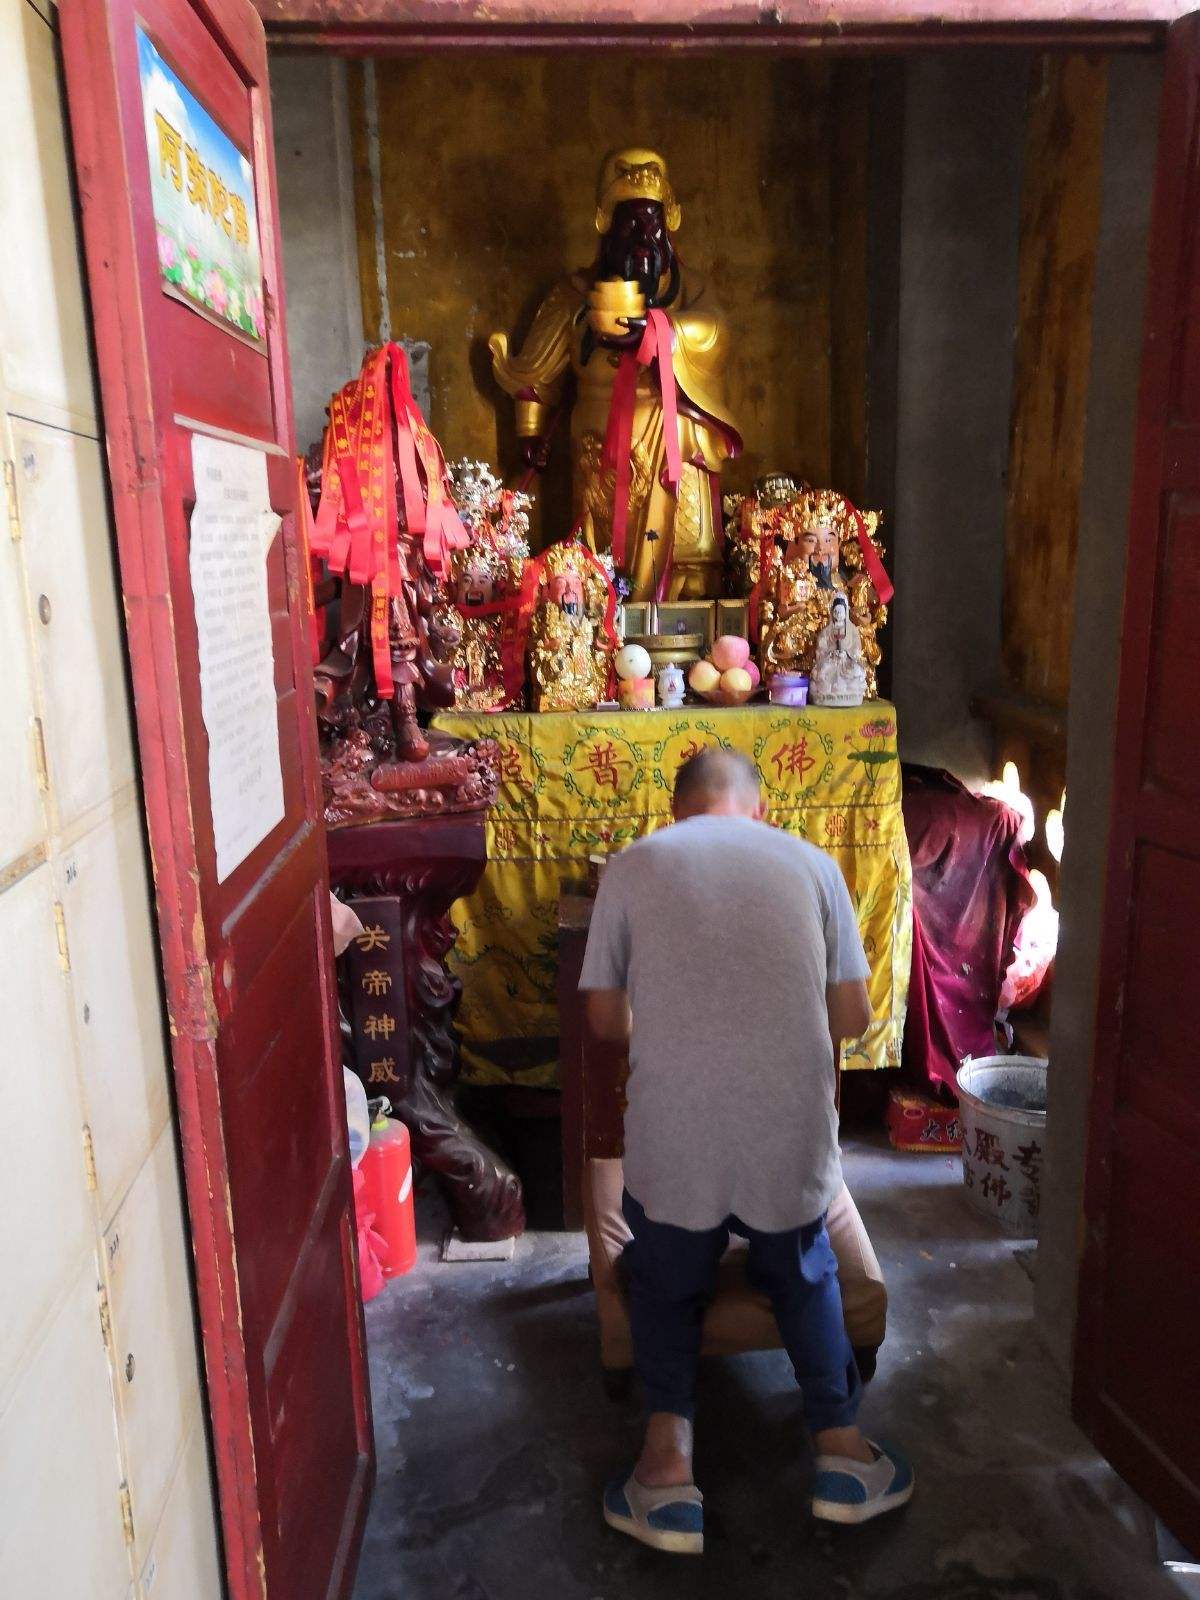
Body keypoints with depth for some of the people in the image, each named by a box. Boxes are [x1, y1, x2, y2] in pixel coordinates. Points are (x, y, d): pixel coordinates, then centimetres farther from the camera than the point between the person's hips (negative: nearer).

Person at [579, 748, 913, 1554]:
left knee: (666, 1285, 24)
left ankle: (668, 1464, 13)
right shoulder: (810, 862, 6)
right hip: (792, 1133, 1)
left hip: (673, 1137, -1)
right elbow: (854, 1017, 7)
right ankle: (842, 1450, 28)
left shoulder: (633, 865, 4)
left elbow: (605, 1019, 8)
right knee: (805, 1276, 29)